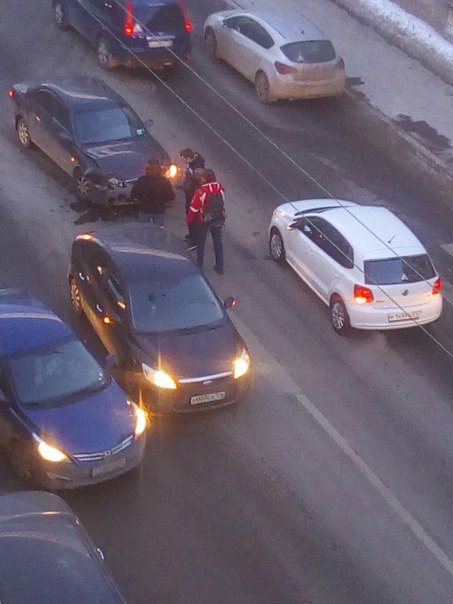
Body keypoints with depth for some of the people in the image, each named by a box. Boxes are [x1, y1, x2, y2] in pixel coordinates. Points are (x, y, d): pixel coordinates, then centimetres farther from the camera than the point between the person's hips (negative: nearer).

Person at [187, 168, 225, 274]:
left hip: (203, 221, -4)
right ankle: (220, 266, 20)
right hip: (218, 220, 4)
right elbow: (222, 203, 2)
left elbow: (194, 208, -16)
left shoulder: (201, 191, -24)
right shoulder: (220, 188, -11)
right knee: (218, 242, 15)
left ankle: (199, 266, 23)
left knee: (201, 243, 14)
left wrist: (189, 220, -4)